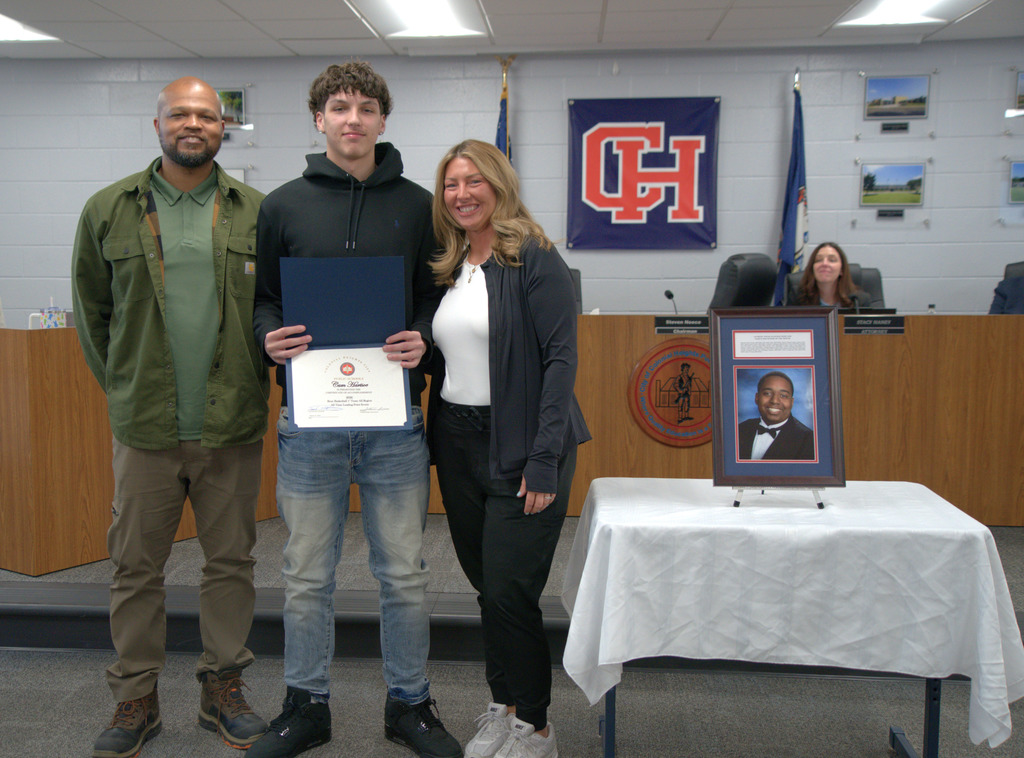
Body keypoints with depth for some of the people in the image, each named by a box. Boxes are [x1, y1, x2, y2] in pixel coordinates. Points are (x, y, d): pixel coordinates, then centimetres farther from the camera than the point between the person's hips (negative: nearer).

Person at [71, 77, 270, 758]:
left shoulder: (258, 212, 4)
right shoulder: (109, 210, 5)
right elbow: (91, 310, 11)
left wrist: (253, 381, 2)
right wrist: (121, 385, 8)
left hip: (233, 423, 0)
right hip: (144, 425, 0)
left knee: (232, 561, 10)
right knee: (137, 566, 9)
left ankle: (224, 689, 27)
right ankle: (136, 700, 26)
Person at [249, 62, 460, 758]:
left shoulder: (417, 205, 6)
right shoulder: (283, 205, 6)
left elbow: (439, 297, 9)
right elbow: (260, 298, 10)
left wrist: (422, 338, -12)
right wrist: (270, 337, -11)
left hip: (394, 419, 0)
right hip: (309, 419, 0)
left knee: (404, 574, 9)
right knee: (308, 576, 10)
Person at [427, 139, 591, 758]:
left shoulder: (534, 258, -8)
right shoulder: (451, 267, 13)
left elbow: (561, 359, -15)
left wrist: (545, 460, -20)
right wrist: (436, 440, 8)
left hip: (518, 447, -7)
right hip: (457, 443, 7)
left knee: (510, 592, -5)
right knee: (486, 586, 14)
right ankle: (504, 706, 31)